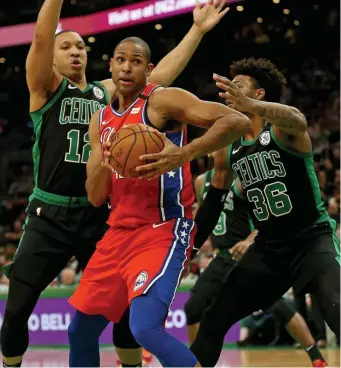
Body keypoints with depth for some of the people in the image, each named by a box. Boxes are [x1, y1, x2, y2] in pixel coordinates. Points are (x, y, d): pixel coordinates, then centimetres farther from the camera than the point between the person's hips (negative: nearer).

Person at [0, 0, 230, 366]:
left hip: (96, 216, 3)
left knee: (126, 305, 2)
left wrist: (197, 29, 4)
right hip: (49, 215, -3)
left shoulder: (108, 92, 14)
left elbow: (160, 75, 10)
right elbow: (42, 37, -14)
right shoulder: (45, 87, 2)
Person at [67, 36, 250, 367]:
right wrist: (105, 165, -11)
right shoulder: (101, 121, 13)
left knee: (146, 330, -26)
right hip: (119, 232, 8)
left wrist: (184, 154, -34)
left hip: (163, 232, -8)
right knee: (80, 330, 13)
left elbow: (237, 121, -21)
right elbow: (95, 198, 11)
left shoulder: (163, 100, -9)